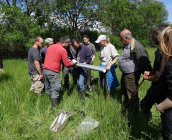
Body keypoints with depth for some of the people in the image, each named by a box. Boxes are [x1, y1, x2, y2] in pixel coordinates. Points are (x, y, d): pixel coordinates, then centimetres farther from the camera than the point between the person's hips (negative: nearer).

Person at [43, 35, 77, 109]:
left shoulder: (50, 47, 14)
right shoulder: (63, 50, -8)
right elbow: (67, 64, -6)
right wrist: (73, 62, 13)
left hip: (45, 70, 8)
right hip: (53, 73, -8)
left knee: (48, 90, 18)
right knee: (55, 92, 0)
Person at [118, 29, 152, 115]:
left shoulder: (136, 46, -24)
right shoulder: (127, 46, 10)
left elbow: (144, 62, -24)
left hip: (132, 75, -11)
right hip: (125, 74, 11)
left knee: (132, 96, 0)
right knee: (124, 94, 24)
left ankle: (135, 115, 18)